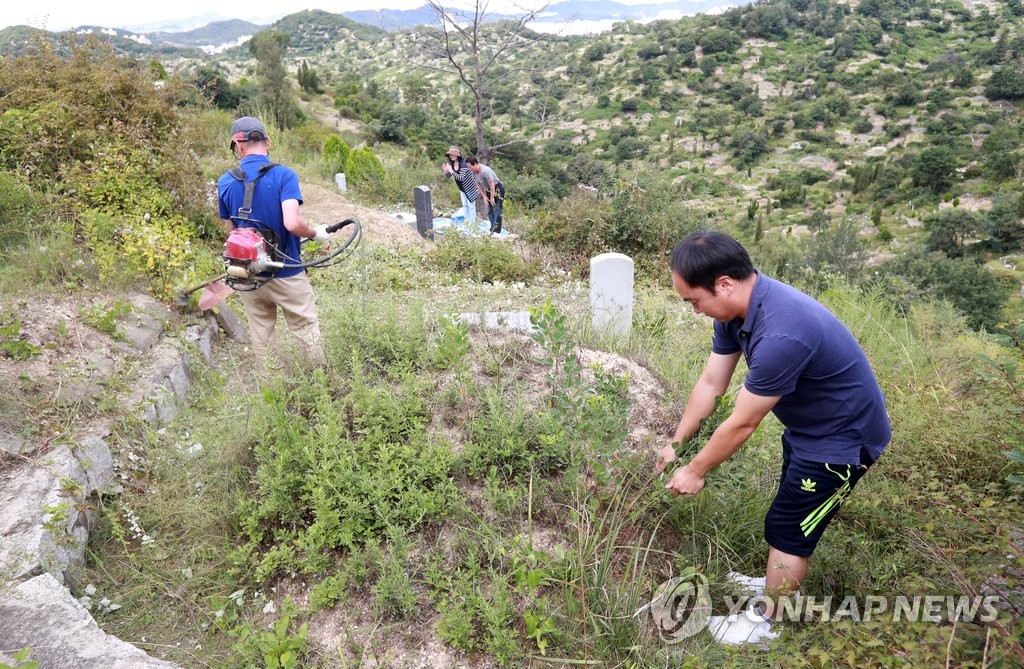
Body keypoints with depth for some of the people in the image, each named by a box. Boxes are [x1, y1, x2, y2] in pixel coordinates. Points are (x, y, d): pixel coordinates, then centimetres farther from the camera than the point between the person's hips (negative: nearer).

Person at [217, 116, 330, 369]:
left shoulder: (225, 182, -2)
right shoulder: (284, 175, -16)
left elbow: (230, 228, 7)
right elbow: (292, 223, -28)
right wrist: (316, 233, -10)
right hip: (285, 273, -4)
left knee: (261, 335, 16)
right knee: (307, 329, 10)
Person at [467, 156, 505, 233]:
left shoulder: (485, 171, -32)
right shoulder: (474, 172, -6)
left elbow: (492, 185, -27)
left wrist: (492, 198, -19)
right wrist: (484, 196, 4)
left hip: (497, 189, -9)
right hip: (488, 190, 9)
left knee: (496, 211, -10)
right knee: (489, 211, 12)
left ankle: (496, 230, -8)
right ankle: (492, 228, 21)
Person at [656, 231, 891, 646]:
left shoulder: (780, 334, -39)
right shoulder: (737, 307, -11)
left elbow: (742, 423, -28)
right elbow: (711, 383, -1)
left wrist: (695, 471, -14)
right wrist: (676, 444, 4)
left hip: (842, 437, -8)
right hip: (810, 425, 9)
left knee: (787, 526, 5)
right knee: (793, 511, 25)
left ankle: (766, 623, 25)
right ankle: (781, 584, 47)